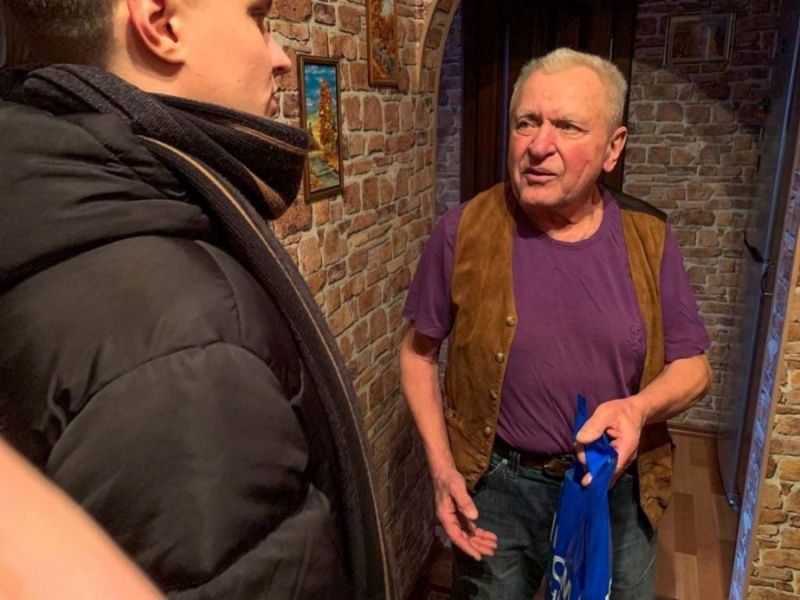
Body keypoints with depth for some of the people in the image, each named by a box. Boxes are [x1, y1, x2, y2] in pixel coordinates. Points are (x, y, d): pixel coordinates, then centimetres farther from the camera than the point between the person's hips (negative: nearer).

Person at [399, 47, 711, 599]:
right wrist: (441, 467, -10)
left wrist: (639, 408, -21)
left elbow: (692, 365, 1)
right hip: (498, 488, -1)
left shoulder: (649, 238, -7)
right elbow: (419, 352, -3)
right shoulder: (464, 231, -13)